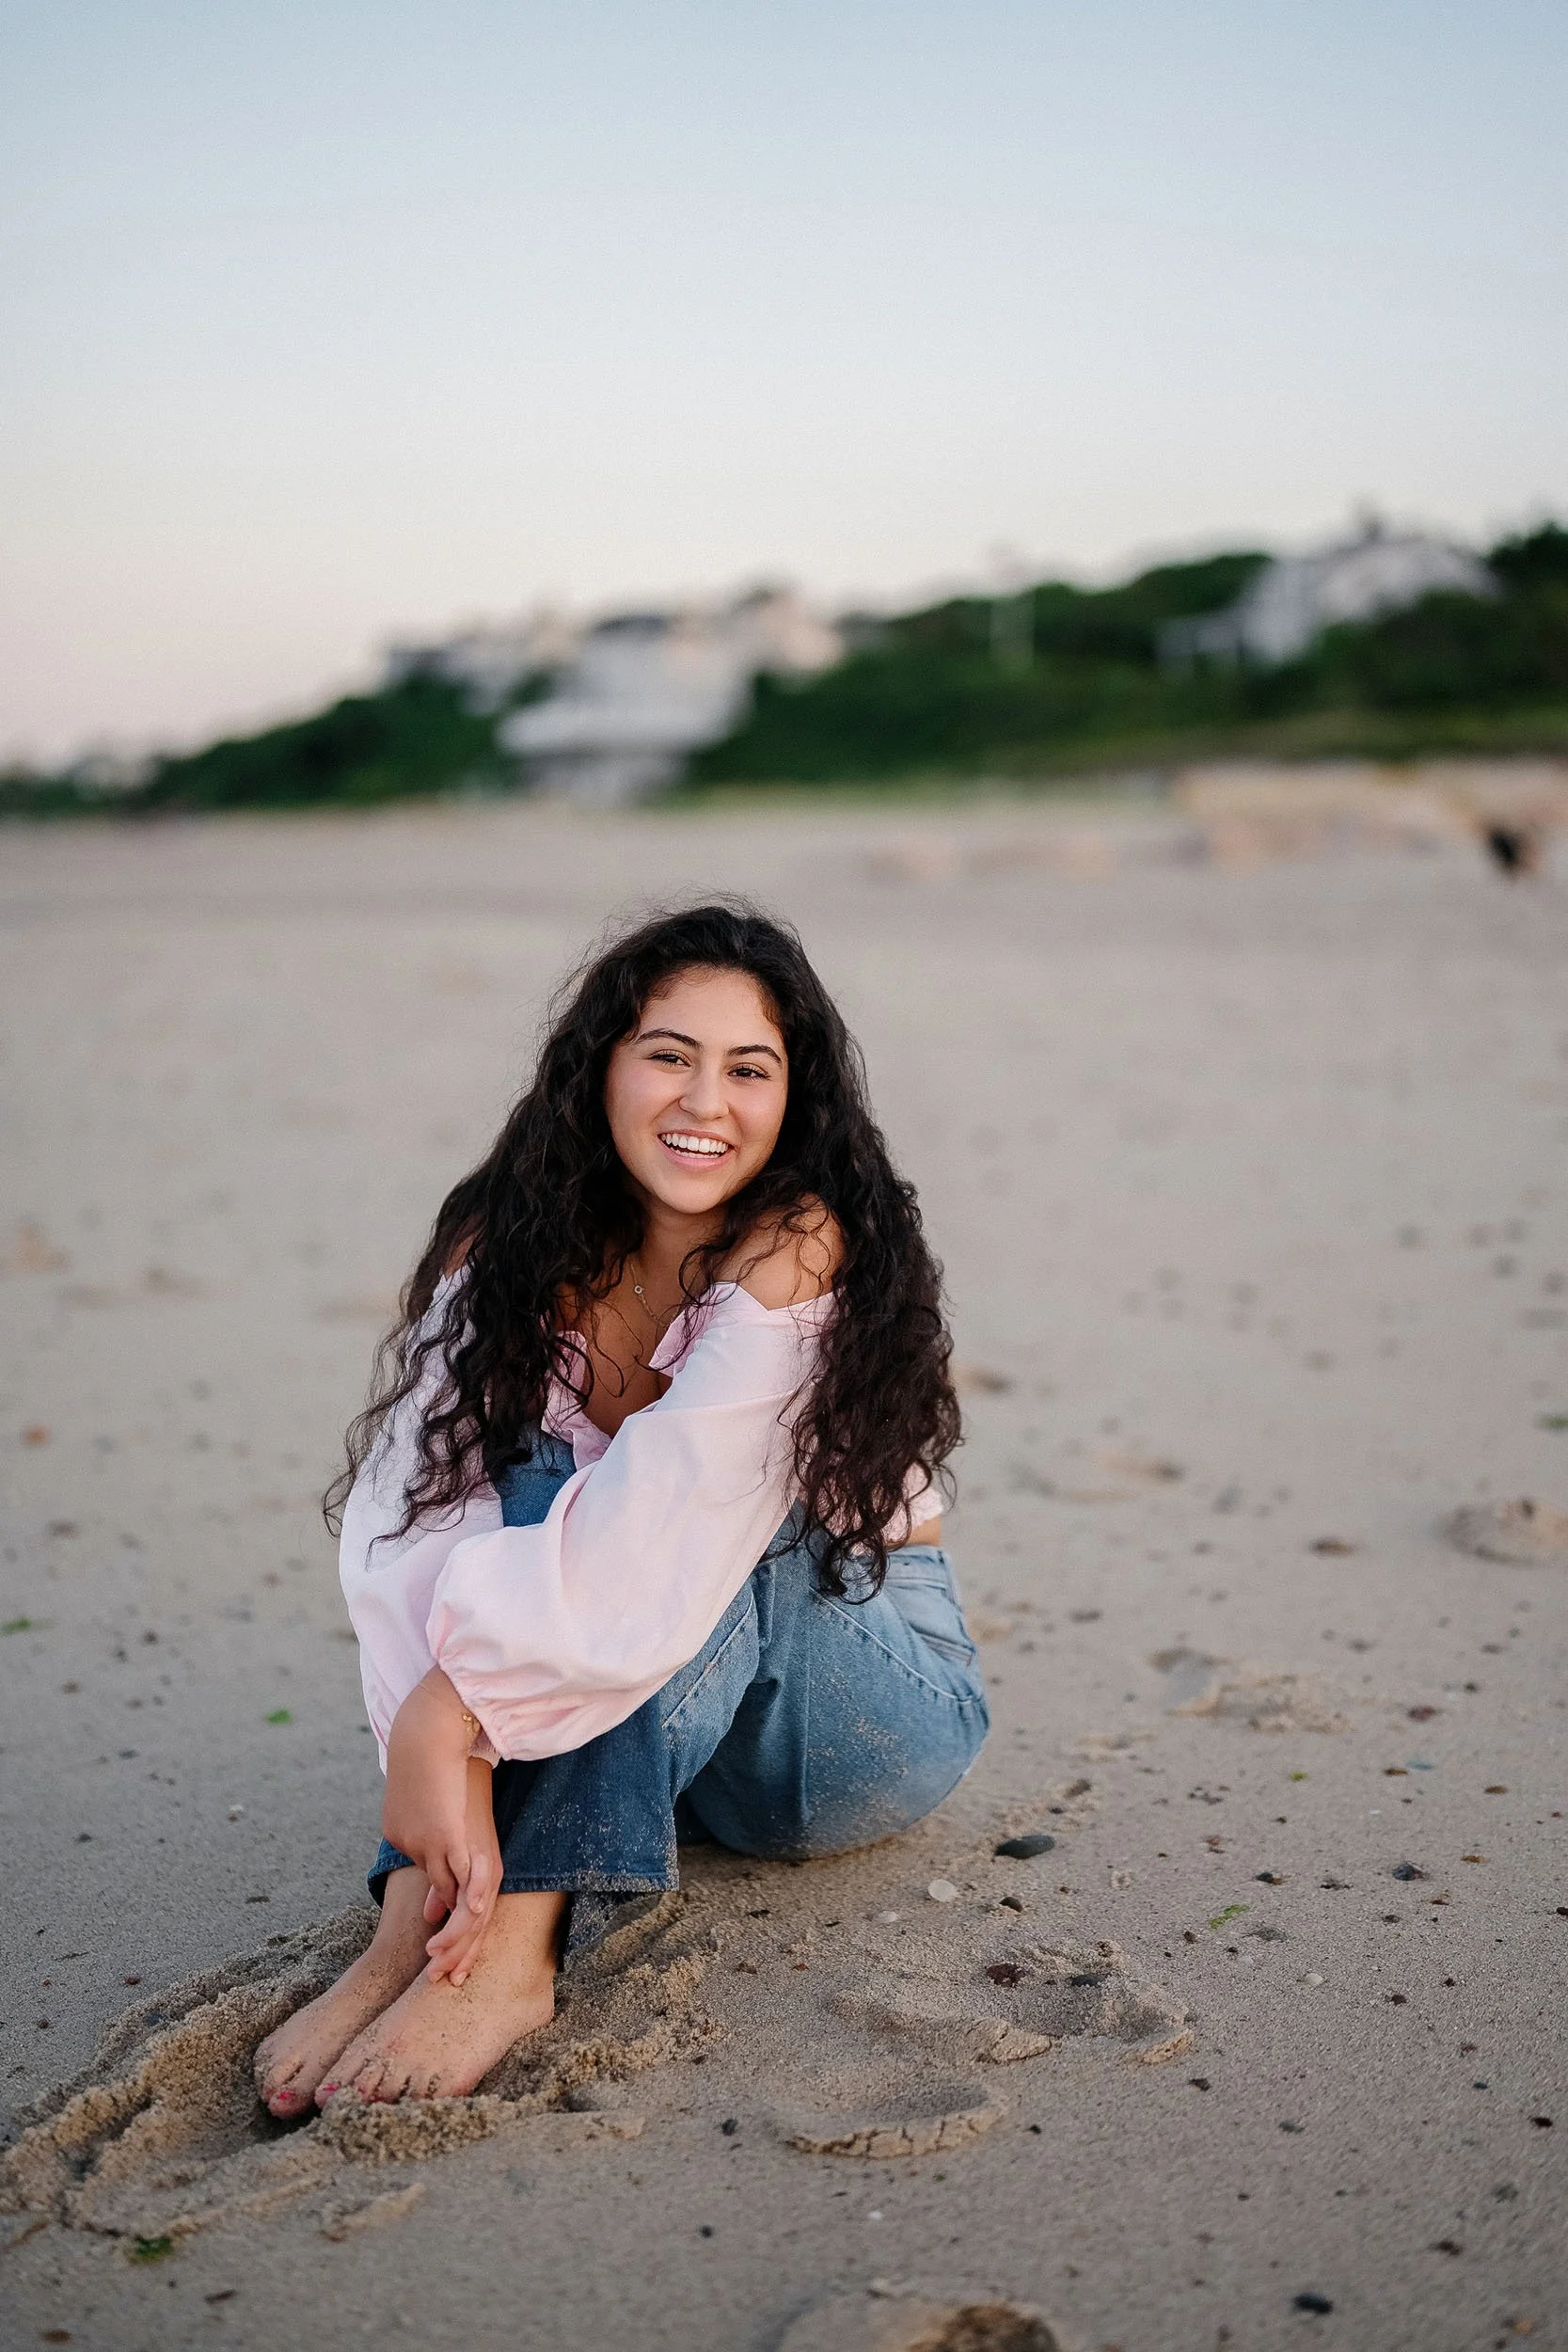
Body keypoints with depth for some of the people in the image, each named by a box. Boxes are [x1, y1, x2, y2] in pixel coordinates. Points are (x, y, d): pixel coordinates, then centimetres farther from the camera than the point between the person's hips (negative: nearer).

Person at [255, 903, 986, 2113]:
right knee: (534, 1487, -25)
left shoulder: (803, 1251, -22)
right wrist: (454, 1773, -37)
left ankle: (510, 1950, -39)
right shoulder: (515, 1246, -8)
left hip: (877, 1704, -3)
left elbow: (672, 1522, -34)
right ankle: (411, 1929, -34)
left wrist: (450, 1708, -40)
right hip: (644, 1728, 4)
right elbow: (422, 1505, -22)